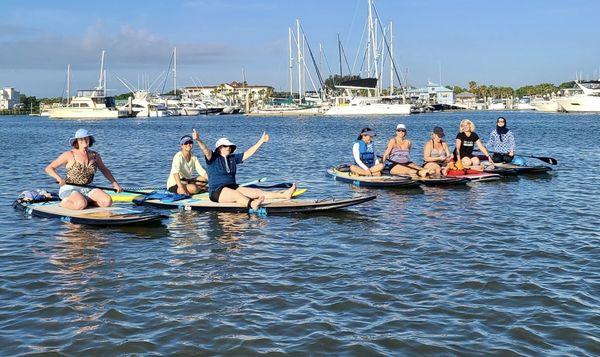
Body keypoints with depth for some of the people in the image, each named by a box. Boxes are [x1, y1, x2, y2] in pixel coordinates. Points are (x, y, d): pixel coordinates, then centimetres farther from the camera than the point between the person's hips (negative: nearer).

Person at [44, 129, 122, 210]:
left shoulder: (94, 155, 7)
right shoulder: (69, 155, -5)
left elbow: (104, 170, 24)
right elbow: (48, 168, -5)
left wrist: (115, 184, 17)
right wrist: (59, 178, -23)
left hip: (87, 190, 4)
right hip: (70, 189, -4)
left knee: (107, 201, -20)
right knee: (81, 205, -36)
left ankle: (86, 200, 2)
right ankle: (64, 202, -5)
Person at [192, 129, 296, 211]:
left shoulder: (233, 158, 18)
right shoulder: (213, 158, 0)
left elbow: (248, 153, 20)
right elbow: (205, 150, -20)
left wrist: (261, 141, 20)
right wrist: (198, 140, -40)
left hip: (233, 187, 6)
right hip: (217, 191, -6)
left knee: (257, 192, -10)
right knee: (236, 194, -38)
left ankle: (284, 194, -23)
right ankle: (251, 204, -69)